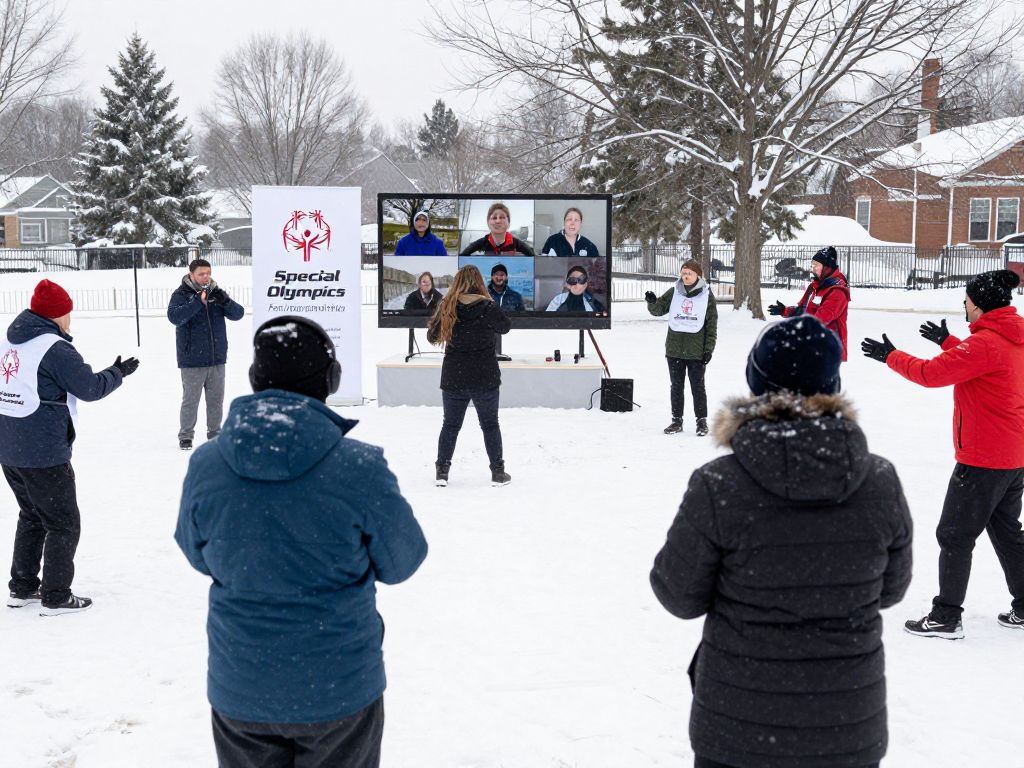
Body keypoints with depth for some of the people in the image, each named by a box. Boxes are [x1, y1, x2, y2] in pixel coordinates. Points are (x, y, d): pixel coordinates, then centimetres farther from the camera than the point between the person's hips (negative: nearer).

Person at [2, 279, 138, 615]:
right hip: (44, 455, -8)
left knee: (31, 516, 23)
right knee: (64, 524, 5)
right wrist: (119, 371, 2)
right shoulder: (55, 348, -17)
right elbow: (91, 388, -13)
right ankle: (56, 597, 9)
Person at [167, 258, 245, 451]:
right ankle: (185, 436, 13)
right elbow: (174, 316, -24)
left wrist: (225, 302, -20)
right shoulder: (181, 294, -6)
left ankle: (214, 433, 26)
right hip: (192, 360, -4)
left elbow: (238, 314, 0)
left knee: (216, 399, 12)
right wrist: (198, 301, -32)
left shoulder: (217, 292, 7)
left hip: (217, 357, 4)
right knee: (190, 400, 2)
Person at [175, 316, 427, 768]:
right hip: (340, 692, -2)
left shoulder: (205, 465, -12)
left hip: (238, 692, 2)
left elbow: (198, 556, 6)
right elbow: (401, 563, -6)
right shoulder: (361, 469, -21)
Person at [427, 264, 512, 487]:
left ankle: (442, 471, 13)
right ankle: (498, 472, 14)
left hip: (453, 377, 2)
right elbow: (505, 326, 8)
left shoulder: (447, 307, -5)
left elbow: (432, 336, 5)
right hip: (485, 377, -2)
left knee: (450, 424, 14)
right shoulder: (488, 307, -11)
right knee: (490, 424, 11)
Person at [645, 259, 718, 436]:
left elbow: (712, 324, 0)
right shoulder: (673, 293, 5)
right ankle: (677, 420, 19)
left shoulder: (707, 295, -2)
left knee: (698, 386, 4)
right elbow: (658, 309, 3)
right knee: (676, 386, 10)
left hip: (697, 350, -3)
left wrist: (709, 348, -4)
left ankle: (702, 420, 15)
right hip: (674, 349, 3)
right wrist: (652, 301, -20)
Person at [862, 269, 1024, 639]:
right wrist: (946, 341, 27)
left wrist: (891, 356, -10)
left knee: (954, 535, 0)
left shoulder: (984, 343, -22)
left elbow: (932, 373, -23)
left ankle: (946, 617, 6)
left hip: (983, 459, -9)